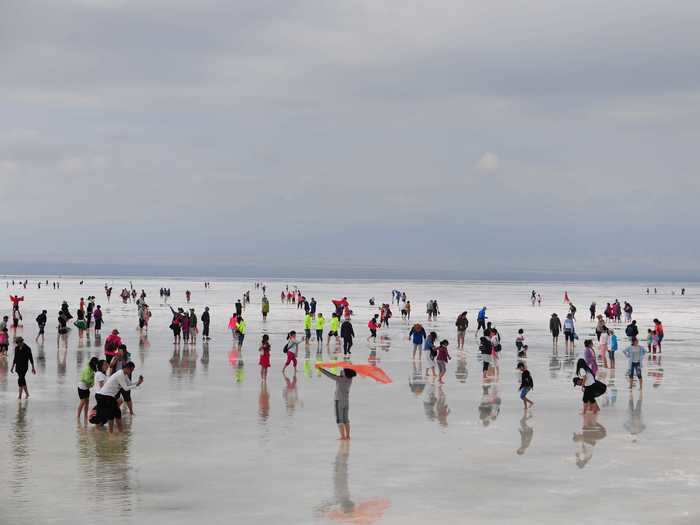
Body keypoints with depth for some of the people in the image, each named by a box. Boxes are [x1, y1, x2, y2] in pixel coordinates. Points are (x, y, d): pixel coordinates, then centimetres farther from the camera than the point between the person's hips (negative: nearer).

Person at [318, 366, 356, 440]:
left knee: (339, 420, -4)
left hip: (339, 401, -6)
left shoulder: (340, 379, -17)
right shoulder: (350, 380, -1)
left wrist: (320, 369, -6)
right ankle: (347, 436, 9)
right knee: (346, 420, 13)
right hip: (346, 401, 6)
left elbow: (329, 375, -13)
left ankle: (343, 436, -11)